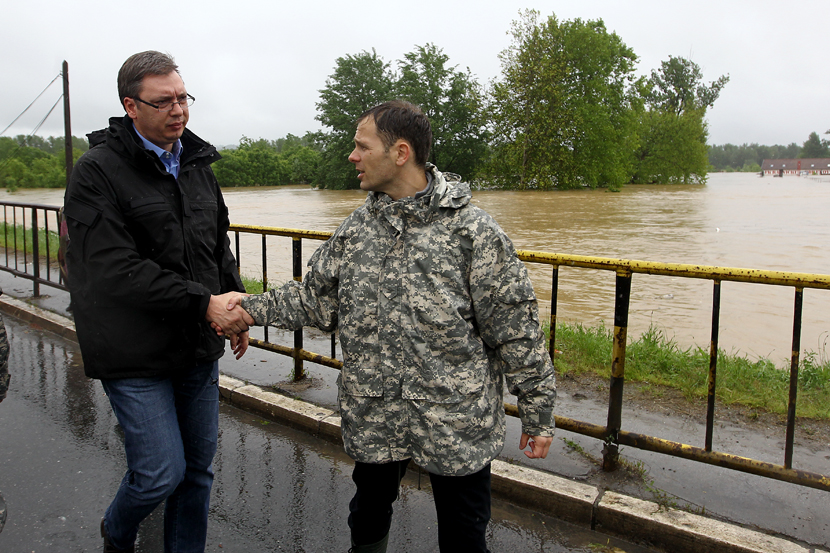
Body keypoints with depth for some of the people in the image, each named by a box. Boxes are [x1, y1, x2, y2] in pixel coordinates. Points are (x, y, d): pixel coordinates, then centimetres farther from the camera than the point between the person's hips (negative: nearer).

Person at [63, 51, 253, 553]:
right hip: (136, 356, -6)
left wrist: (236, 309, 6)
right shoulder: (98, 172, -12)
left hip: (199, 349, 6)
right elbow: (114, 271, -20)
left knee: (199, 467, 13)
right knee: (162, 472, -2)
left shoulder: (197, 164, 10)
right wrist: (204, 303, -22)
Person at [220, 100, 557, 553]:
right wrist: (254, 308, -1)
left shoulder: (471, 229, -13)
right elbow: (317, 301, 10)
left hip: (456, 421, -4)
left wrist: (538, 413, -7)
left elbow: (515, 329, -10)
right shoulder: (355, 228, 3)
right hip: (372, 418, 5)